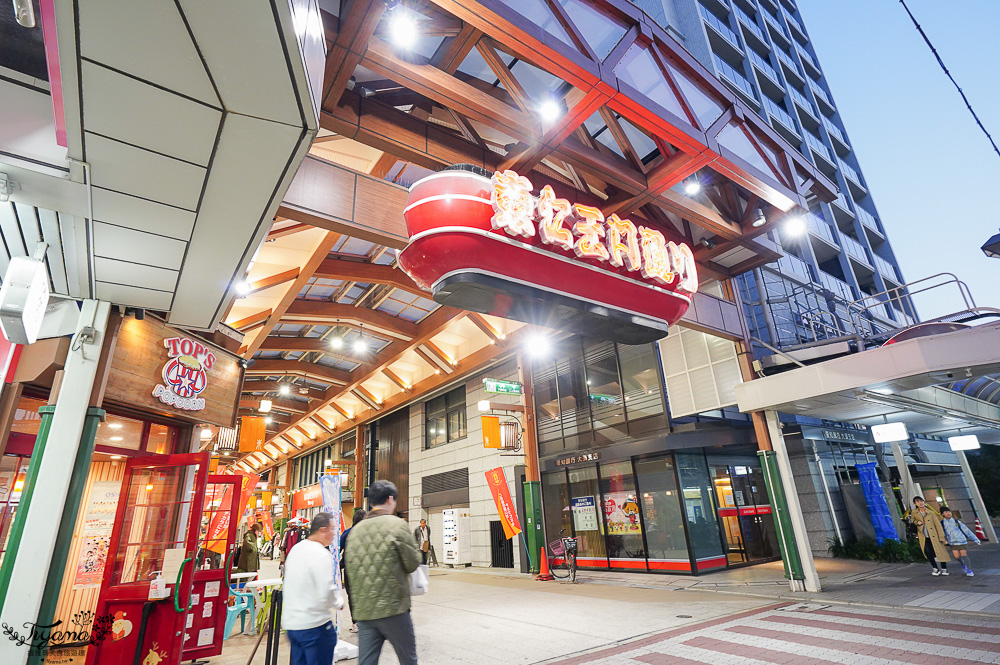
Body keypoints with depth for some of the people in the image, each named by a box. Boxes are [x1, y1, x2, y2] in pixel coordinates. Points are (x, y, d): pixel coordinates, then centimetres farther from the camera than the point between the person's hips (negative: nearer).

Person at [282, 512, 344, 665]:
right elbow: (326, 592, -23)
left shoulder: (295, 549, 8)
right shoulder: (321, 554, -20)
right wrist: (339, 602, -4)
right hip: (313, 623, -8)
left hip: (291, 622, 8)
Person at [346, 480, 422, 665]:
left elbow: (351, 569, 12)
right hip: (393, 609, -5)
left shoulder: (355, 530, 6)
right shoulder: (397, 525, -11)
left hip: (362, 611, 5)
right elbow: (413, 563, -6)